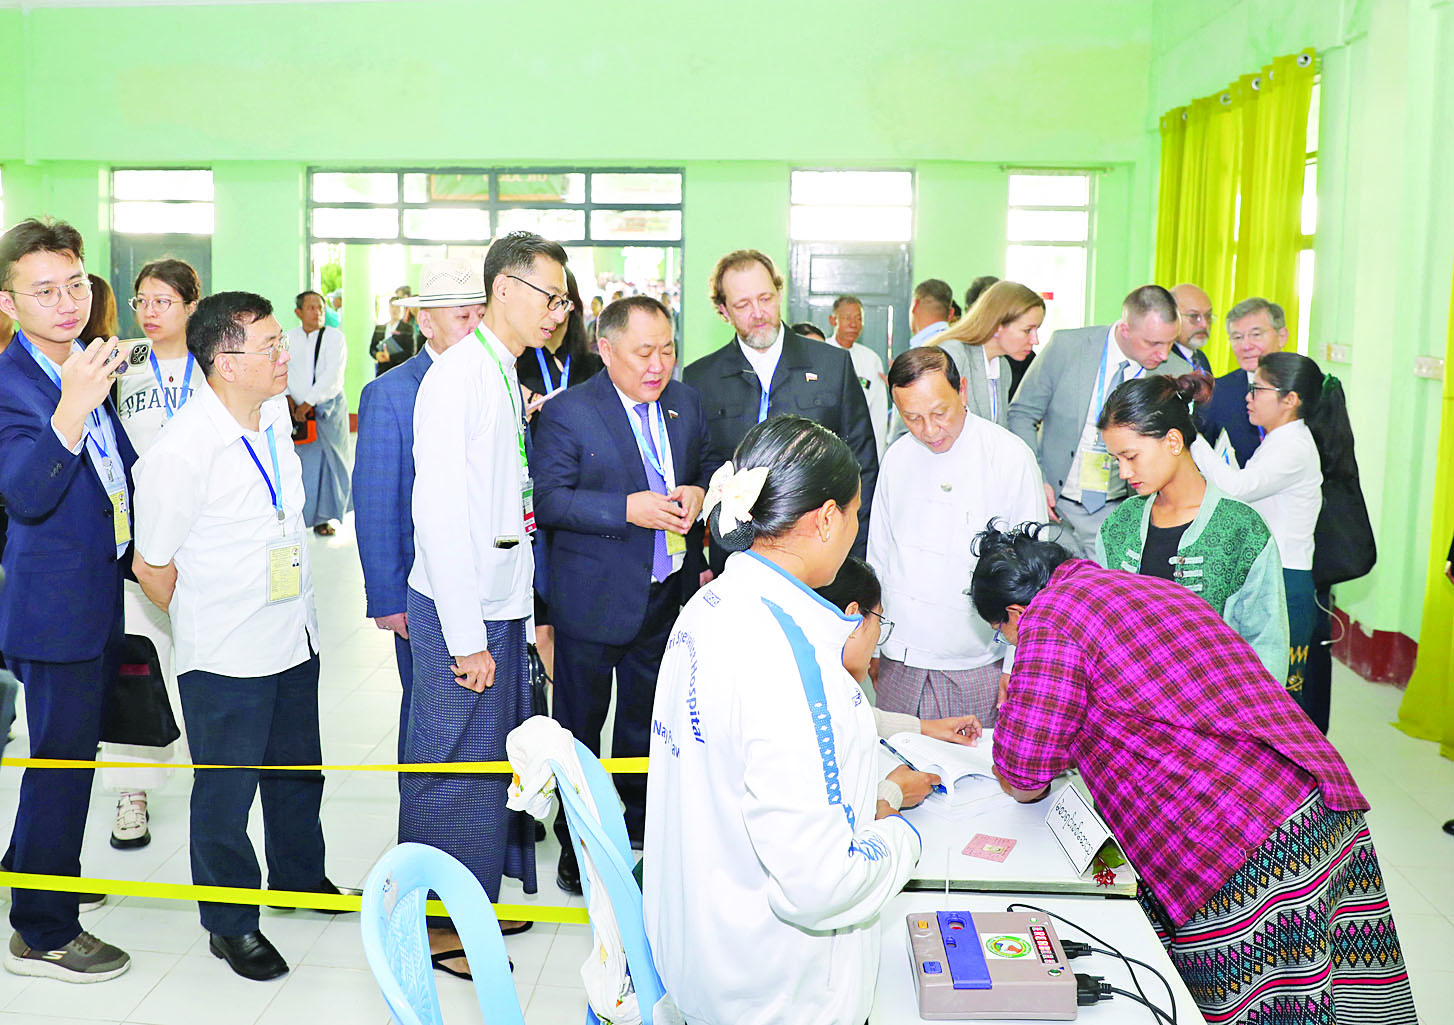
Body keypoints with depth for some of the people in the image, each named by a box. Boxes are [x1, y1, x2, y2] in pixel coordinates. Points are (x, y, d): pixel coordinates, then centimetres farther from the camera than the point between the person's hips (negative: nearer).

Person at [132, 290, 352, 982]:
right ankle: (230, 925, 30)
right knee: (225, 795, 10)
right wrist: (208, 625, 1)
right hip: (226, 661, -7)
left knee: (298, 770, 23)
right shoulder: (180, 451, -24)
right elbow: (150, 566, -13)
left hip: (295, 637, 7)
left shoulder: (275, 413, 0)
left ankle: (298, 874, 46)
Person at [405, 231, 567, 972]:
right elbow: (440, 515, -20)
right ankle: (438, 926, 19)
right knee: (453, 764, 3)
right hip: (461, 612, -9)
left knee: (491, 761, 19)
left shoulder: (506, 376, 12)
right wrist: (465, 636, -19)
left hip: (502, 605, 9)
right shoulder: (456, 377, -16)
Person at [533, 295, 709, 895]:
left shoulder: (686, 402, 3)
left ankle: (640, 828, 39)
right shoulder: (567, 413, -14)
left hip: (666, 595, 5)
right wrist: (628, 509, -26)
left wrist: (697, 492, -8)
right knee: (579, 729, 10)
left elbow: (707, 464, 15)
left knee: (647, 723, 20)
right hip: (592, 602, -5)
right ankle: (575, 845, 27)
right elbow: (547, 501, -18)